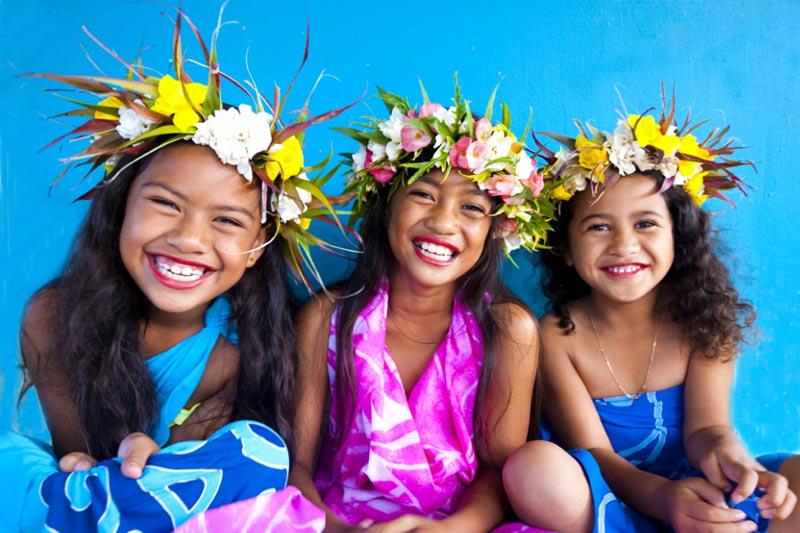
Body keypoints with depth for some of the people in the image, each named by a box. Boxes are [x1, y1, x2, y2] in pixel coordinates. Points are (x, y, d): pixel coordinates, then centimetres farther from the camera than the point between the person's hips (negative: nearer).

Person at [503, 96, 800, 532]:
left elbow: (705, 427, -9)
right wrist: (663, 496, -34)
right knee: (532, 467, -35)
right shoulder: (556, 336, -12)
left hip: (694, 494, 2)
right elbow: (594, 453, -13)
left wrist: (726, 452, -35)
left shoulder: (703, 321, -3)